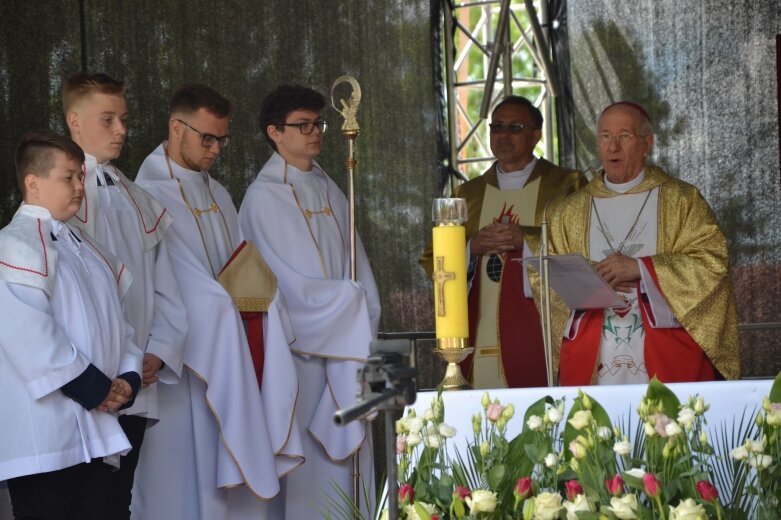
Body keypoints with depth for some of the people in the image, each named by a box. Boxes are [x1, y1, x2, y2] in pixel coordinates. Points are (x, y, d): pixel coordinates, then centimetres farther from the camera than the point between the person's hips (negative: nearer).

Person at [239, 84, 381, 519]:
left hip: (347, 338, 7)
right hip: (300, 344, -6)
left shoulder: (328, 190, 14)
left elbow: (356, 263, 10)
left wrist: (364, 315, -3)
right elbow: (291, 284, -13)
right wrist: (349, 300, -5)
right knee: (310, 458, -5)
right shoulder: (265, 197, -8)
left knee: (349, 449, 7)